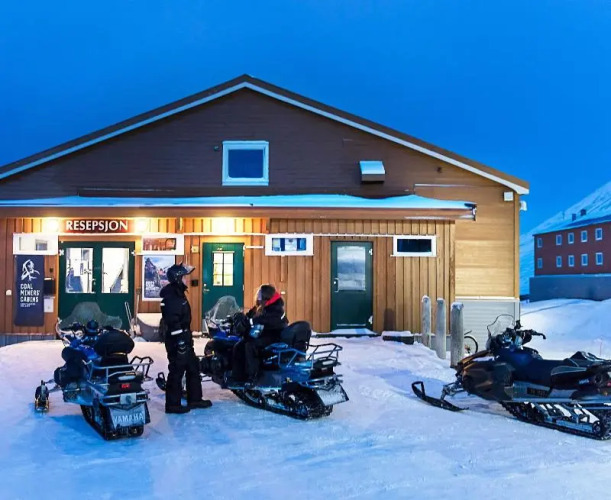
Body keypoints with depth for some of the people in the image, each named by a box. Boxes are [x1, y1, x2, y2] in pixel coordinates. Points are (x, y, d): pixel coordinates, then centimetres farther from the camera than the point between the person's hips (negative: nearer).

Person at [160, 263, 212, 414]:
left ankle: (194, 399, 25)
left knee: (193, 367, 16)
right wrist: (180, 341, -26)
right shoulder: (171, 297, -19)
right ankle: (173, 404, 7)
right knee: (177, 370, -2)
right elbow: (173, 321, -25)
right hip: (177, 340, -10)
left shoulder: (178, 293, 12)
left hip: (184, 338, 10)